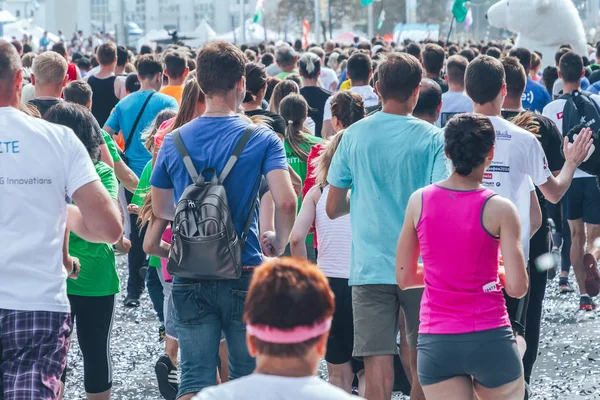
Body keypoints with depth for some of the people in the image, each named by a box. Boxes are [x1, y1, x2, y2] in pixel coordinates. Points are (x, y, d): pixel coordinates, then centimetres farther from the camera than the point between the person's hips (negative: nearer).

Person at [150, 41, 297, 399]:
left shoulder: (174, 142, 2)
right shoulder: (262, 140, -7)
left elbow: (160, 209, 13)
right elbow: (285, 201, -19)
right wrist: (279, 242, 1)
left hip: (189, 278, 2)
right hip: (245, 273, -2)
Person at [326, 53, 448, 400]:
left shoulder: (354, 136, 2)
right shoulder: (432, 138, -4)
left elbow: (333, 208, 7)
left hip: (369, 267, 1)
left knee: (378, 366, -3)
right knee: (422, 358, 15)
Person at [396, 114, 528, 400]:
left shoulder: (419, 201, 0)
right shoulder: (499, 209, -9)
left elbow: (404, 278, 7)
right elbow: (517, 288, -11)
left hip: (435, 343, 2)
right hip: (489, 339, -2)